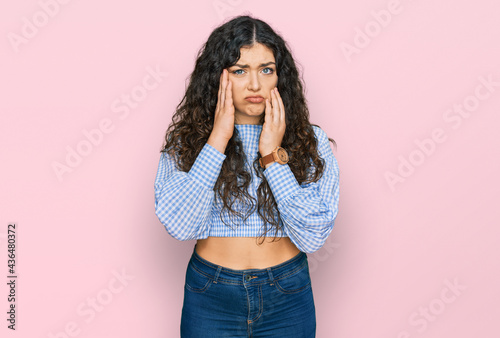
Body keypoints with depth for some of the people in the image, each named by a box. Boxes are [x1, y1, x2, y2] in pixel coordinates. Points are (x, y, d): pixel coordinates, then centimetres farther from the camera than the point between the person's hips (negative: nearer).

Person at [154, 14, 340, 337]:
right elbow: (179, 225, -18)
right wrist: (217, 140, -19)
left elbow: (313, 237, -14)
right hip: (210, 297, 0)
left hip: (287, 298, 0)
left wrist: (273, 154, -18)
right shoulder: (185, 140, -5)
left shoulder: (311, 142, -5)